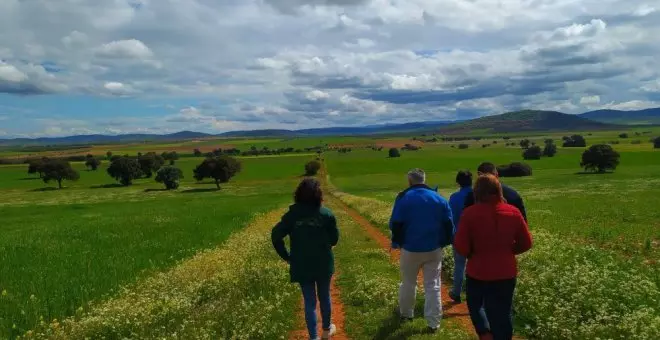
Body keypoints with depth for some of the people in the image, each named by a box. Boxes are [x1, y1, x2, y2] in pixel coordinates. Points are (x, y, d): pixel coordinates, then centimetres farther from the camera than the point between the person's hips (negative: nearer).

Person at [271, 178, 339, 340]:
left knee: (309, 301, 10)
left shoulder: (292, 214, -8)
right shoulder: (326, 214, -10)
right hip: (323, 264, 0)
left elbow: (276, 235, -12)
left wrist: (286, 256, -3)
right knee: (324, 297, 21)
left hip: (302, 266, 0)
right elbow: (334, 238, -4)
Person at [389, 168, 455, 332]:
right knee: (433, 285, 9)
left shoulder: (403, 198, -8)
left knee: (408, 283, 18)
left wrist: (396, 242, 5)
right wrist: (444, 243, 11)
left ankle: (406, 313, 35)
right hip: (434, 249, 2)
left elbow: (395, 224, -10)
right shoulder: (439, 198, 1)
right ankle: (434, 322, 11)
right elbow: (448, 224, 2)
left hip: (410, 249, -1)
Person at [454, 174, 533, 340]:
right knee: (502, 312, 15)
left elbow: (461, 247, -14)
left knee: (475, 304, 24)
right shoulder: (513, 212, -6)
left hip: (477, 271, -2)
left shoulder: (470, 213, -15)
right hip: (506, 272, 2)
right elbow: (526, 244, 2)